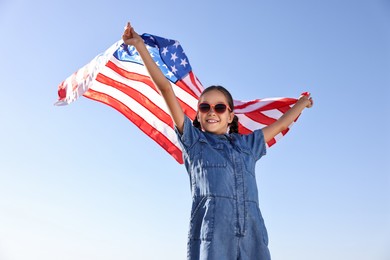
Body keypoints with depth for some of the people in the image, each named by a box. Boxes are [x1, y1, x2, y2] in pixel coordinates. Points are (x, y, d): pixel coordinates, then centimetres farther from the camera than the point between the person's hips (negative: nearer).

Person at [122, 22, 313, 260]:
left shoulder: (247, 144, 24)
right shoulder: (193, 140, 14)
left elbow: (281, 124, 38)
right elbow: (166, 89, 9)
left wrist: (301, 104, 50)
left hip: (252, 235, 4)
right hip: (211, 233, -3)